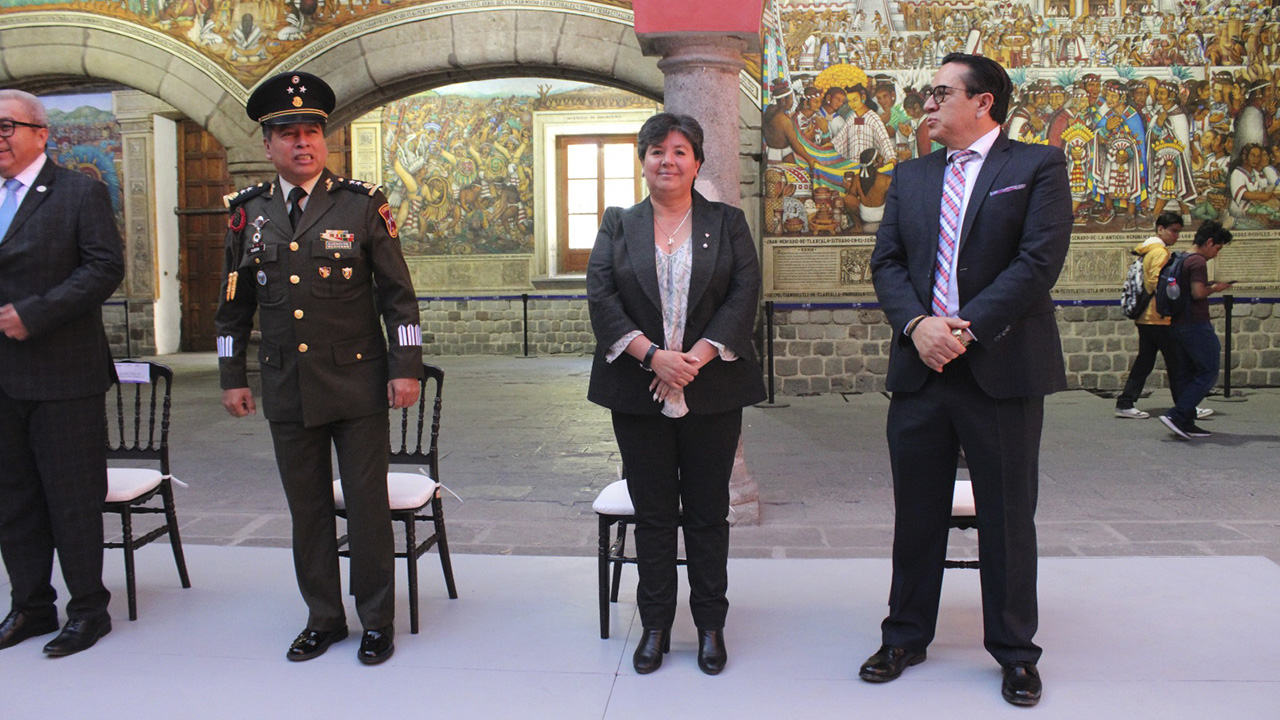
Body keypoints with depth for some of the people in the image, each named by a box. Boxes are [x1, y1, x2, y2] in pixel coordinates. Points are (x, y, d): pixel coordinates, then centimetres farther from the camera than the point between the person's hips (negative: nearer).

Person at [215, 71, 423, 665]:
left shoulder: (362, 205, -1)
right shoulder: (248, 213, 7)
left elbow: (397, 294, -1)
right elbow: (234, 305, 14)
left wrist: (406, 368, -7)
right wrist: (232, 377, 10)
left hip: (357, 385, -3)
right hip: (287, 388, 3)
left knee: (368, 506, 4)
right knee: (307, 509, 11)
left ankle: (377, 621, 18)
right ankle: (323, 618, 26)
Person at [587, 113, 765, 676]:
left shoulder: (727, 223, 7)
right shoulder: (618, 225, 9)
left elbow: (744, 294, -3)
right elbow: (600, 296, -3)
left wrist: (697, 358, -15)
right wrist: (652, 354, -16)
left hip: (712, 392, 0)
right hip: (638, 393, 1)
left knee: (708, 512, 8)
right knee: (652, 513, 8)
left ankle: (710, 626, 21)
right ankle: (656, 626, 21)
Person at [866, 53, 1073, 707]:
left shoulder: (1038, 166, 0)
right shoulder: (910, 176, 14)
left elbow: (1040, 260, -10)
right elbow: (886, 261, 7)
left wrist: (967, 328, -17)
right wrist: (917, 324, -11)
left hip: (1002, 367, -4)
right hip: (921, 366, 4)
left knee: (1007, 515, 6)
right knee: (916, 511, 11)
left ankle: (1014, 650, 23)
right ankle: (905, 637, 26)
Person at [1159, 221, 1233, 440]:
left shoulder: (1182, 260, 17)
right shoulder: (1198, 262, -11)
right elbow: (1198, 292, -22)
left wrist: (1209, 286, 16)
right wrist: (1214, 288, -4)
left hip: (1177, 324, 10)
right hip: (1195, 324, -10)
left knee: (1186, 375, 11)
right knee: (1208, 373, -5)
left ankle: (1186, 423, 12)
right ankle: (1176, 415, -13)